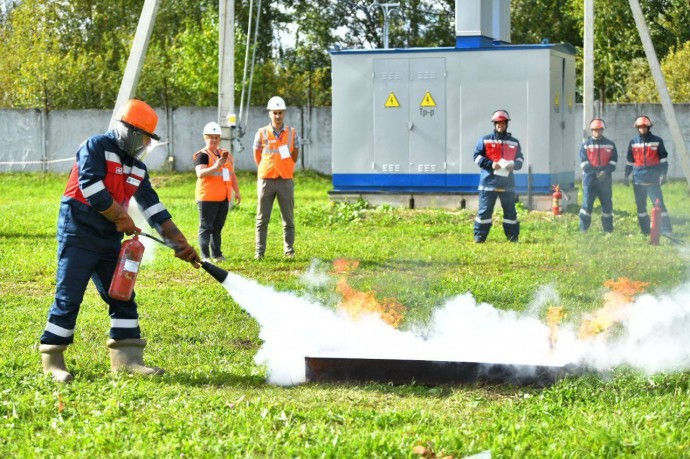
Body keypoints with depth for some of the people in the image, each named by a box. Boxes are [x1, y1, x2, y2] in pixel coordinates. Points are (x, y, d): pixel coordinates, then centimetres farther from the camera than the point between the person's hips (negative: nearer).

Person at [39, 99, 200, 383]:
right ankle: (52, 360, 2)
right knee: (68, 296, -6)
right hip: (78, 234, -8)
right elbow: (91, 186, -21)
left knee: (122, 296, 5)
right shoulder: (96, 147, -9)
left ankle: (126, 359, 9)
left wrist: (179, 243, 5)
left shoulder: (137, 167, 14)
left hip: (109, 239, 8)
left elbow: (153, 208, 12)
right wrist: (122, 218, -15)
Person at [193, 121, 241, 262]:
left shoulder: (226, 154, 17)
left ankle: (217, 254, 19)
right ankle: (205, 256, -8)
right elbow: (200, 173, -22)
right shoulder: (202, 155, -6)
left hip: (224, 197, 7)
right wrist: (215, 167, -36)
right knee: (206, 227, -6)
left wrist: (236, 191, 20)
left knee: (218, 227, 12)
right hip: (207, 197, -7)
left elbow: (232, 174, 24)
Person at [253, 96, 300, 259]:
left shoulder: (292, 133, 4)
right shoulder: (262, 133, 2)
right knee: (262, 219, 1)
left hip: (285, 180, 1)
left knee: (288, 219, 4)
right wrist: (268, 170, 7)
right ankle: (259, 251, 4)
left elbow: (294, 157, 11)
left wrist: (284, 170, 9)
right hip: (266, 180, -1)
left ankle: (289, 250, 11)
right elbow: (257, 157, 8)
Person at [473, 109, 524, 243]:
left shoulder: (514, 142, 13)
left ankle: (513, 237, 12)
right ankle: (479, 236, 4)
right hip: (488, 181, -2)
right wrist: (490, 164, -14)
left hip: (507, 182, 2)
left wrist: (513, 165, -8)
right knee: (484, 210, -2)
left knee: (510, 210, 5)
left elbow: (520, 158, 15)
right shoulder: (485, 140, 5)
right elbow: (477, 156, 1)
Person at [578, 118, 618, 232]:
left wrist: (605, 172, -14)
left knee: (607, 204, 6)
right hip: (589, 179, -2)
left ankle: (608, 230, 12)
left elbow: (613, 161, 3)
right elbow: (584, 163, -3)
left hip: (605, 179, 2)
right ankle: (583, 230, -3)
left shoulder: (610, 145, 9)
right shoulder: (585, 145, 5)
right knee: (587, 205, -6)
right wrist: (595, 173, -15)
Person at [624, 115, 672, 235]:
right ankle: (645, 230, 14)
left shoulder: (657, 141, 0)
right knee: (640, 206, 6)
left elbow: (663, 159, 2)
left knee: (659, 204, -10)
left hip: (653, 179, -4)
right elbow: (629, 161, 16)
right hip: (638, 179, 4)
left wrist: (663, 174, -6)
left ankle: (666, 229, -11)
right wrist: (626, 176, 13)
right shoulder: (633, 142, 9)